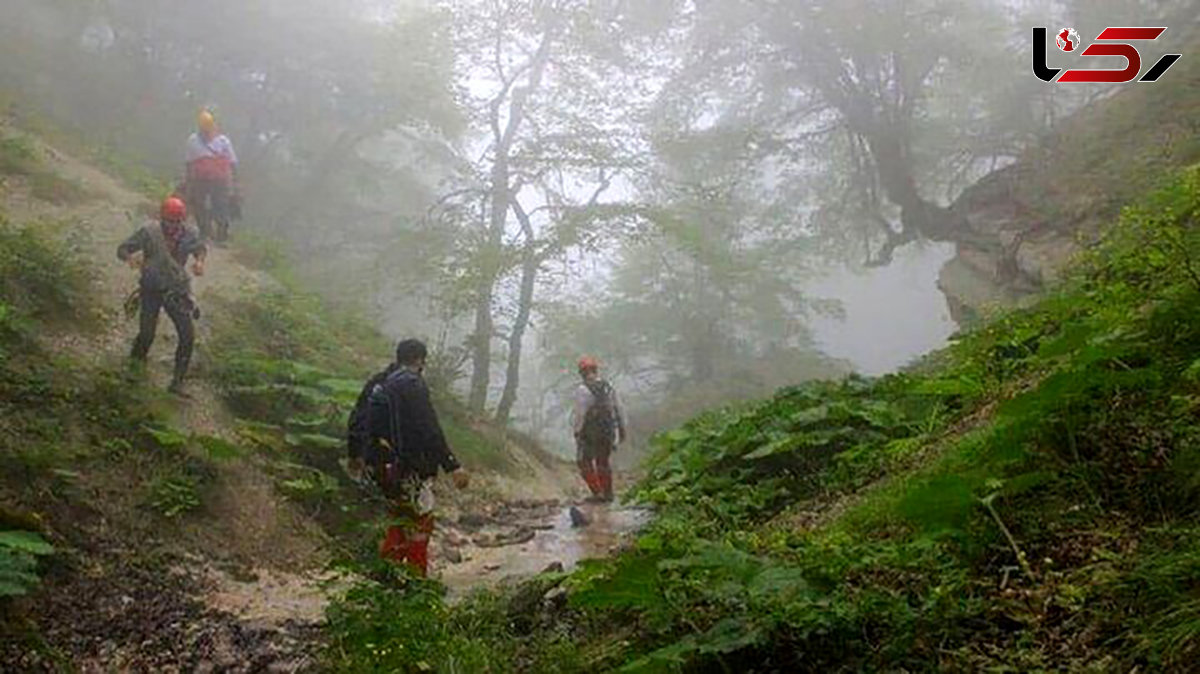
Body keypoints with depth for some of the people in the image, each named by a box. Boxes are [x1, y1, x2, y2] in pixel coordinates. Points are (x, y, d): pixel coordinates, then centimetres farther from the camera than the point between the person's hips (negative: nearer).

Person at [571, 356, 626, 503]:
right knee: (603, 462, 19)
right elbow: (619, 409, 8)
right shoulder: (608, 387, 2)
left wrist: (576, 430, -7)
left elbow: (579, 413, -19)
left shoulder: (583, 390, -17)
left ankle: (597, 492, 3)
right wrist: (621, 429, 17)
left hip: (590, 433, -6)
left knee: (585, 462, 9)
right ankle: (608, 494, 24)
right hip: (608, 431, 6)